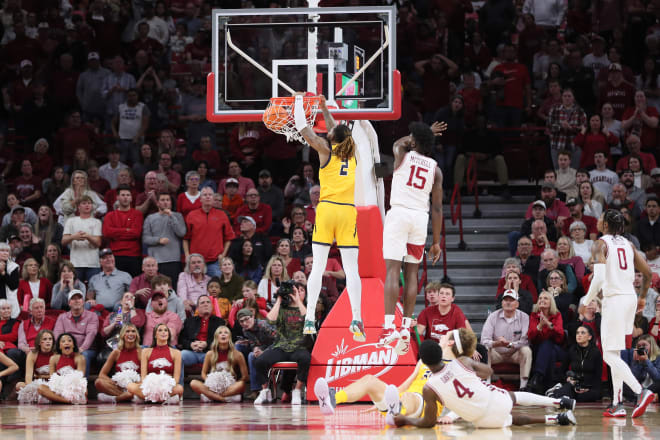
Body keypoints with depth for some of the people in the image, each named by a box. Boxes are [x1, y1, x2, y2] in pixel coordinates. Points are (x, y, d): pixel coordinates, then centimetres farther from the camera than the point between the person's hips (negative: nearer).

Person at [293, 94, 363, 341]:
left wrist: (299, 103, 20)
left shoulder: (326, 150, 3)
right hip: (348, 211, 2)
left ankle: (310, 320, -3)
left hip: (327, 209, -2)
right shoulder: (352, 153, 14)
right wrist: (324, 108, 41)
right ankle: (357, 320, -12)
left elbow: (303, 129, 8)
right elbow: (337, 132, 33)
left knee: (318, 267, 0)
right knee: (351, 269, -1)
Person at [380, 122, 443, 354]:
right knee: (411, 273, 10)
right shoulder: (435, 169, 9)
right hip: (420, 218, 3)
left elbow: (397, 144, 31)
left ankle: (389, 326, -20)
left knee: (392, 270, -9)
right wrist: (436, 241, 11)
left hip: (399, 213, -3)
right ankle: (406, 328, 7)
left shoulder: (403, 155, 4)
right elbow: (437, 208, 7)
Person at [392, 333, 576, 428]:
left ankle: (556, 419, 21)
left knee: (514, 419, 29)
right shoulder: (463, 362, -11)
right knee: (516, 396, 34)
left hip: (485, 420, -1)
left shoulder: (429, 389, -18)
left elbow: (429, 422, -7)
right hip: (497, 401, 1)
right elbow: (488, 370, 10)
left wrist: (405, 419, 7)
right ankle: (561, 403, 41)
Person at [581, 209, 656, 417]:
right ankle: (617, 403, 12)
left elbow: (599, 278, -19)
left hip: (614, 299, -7)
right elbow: (647, 272, 13)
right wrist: (642, 297, 28)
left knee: (610, 355, -7)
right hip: (630, 298, 7)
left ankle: (641, 392, -25)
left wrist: (586, 301, -6)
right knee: (614, 353, 16)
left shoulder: (600, 244, -7)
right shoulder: (628, 244, 14)